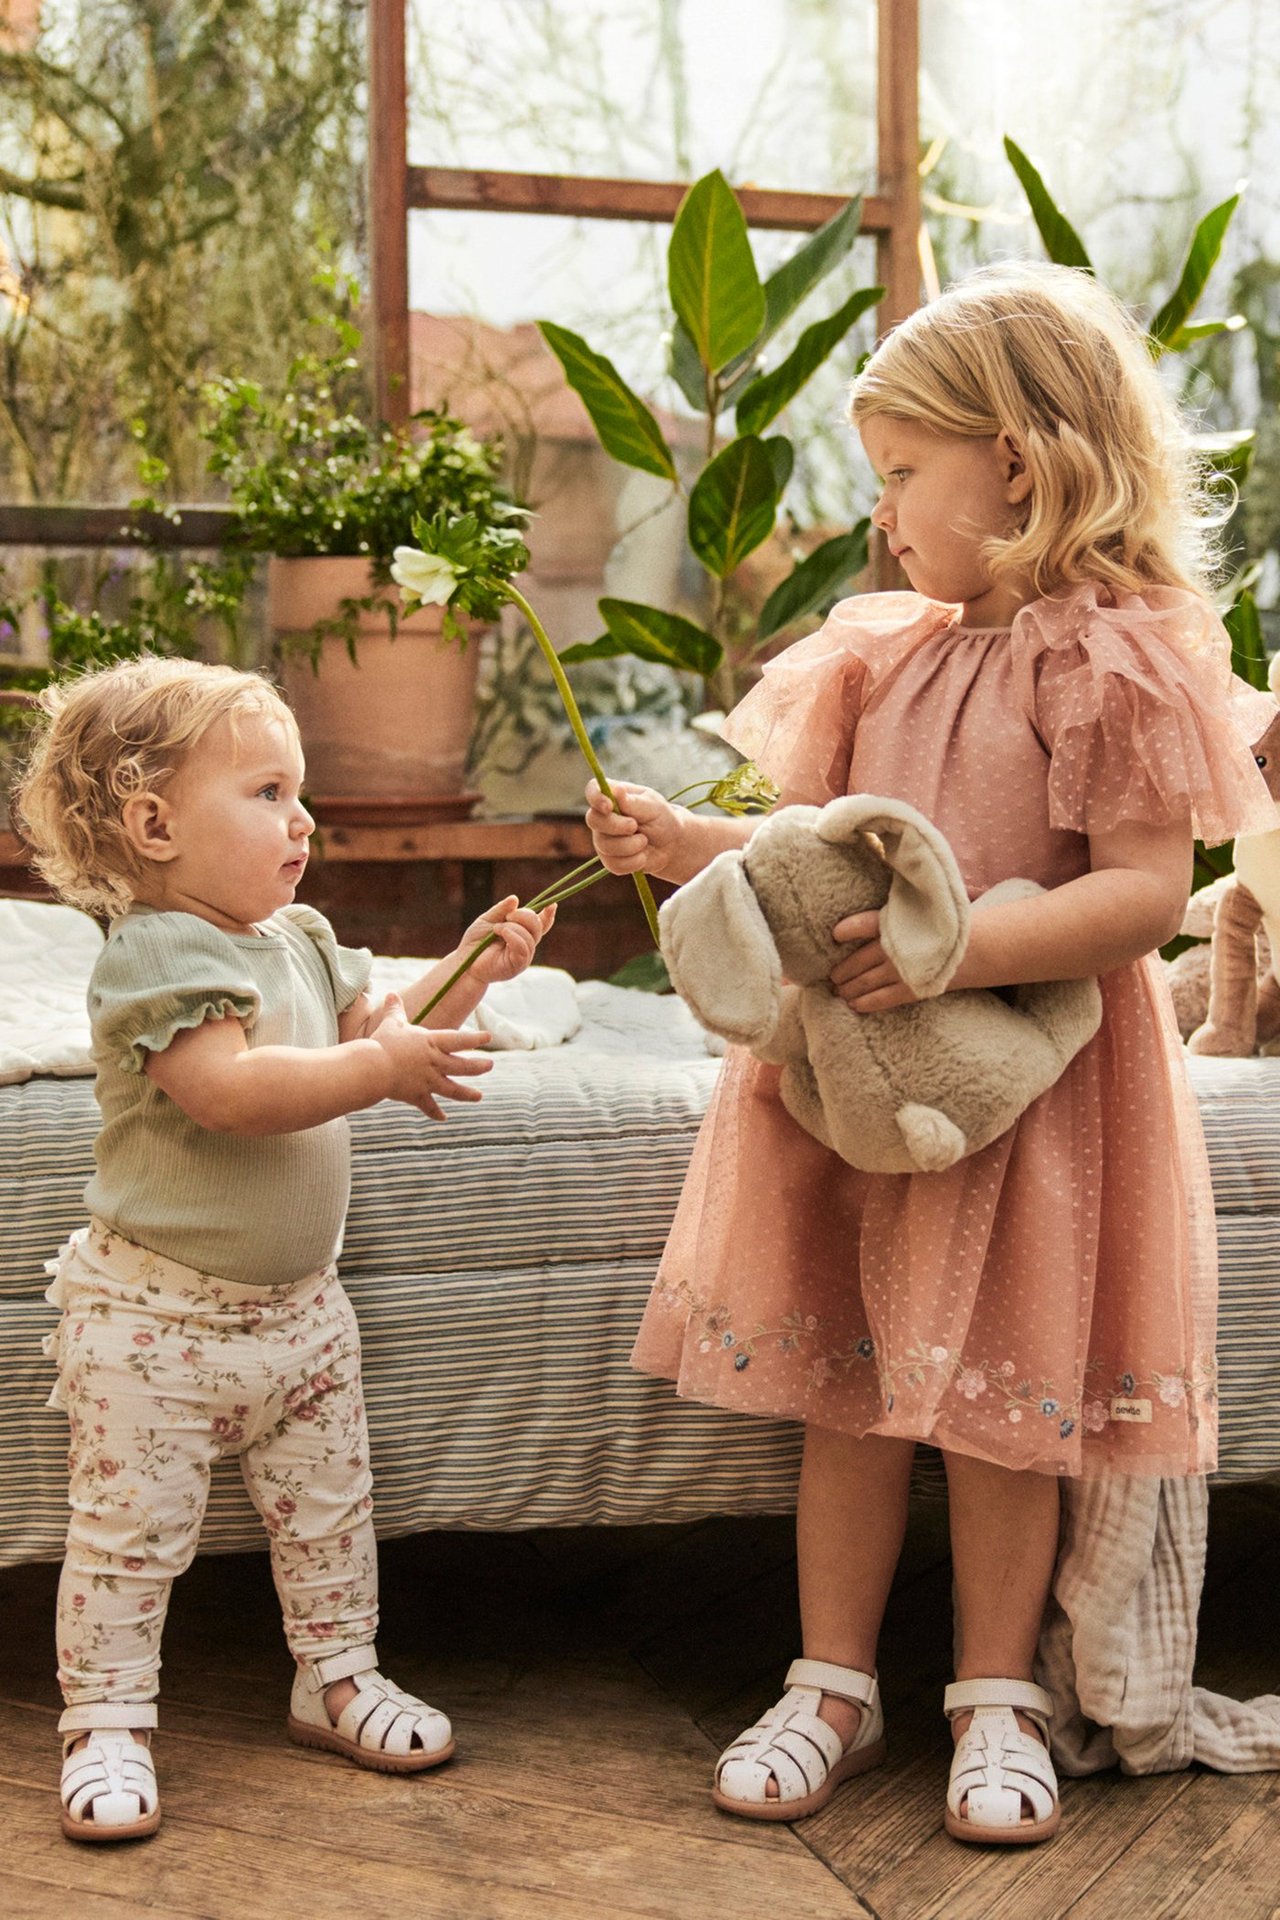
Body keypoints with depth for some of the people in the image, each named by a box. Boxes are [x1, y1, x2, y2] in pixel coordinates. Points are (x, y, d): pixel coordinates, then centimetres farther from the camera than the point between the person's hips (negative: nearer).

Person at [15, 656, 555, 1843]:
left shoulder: (300, 938, 7)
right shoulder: (154, 953, -21)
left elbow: (379, 1027, 15)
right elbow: (231, 1089, -34)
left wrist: (468, 969, 0)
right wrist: (382, 1066, -35)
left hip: (297, 1302, 8)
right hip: (155, 1312, -8)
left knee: (326, 1509, 16)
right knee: (128, 1530, 1)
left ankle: (335, 1677, 33)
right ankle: (106, 1723, 14)